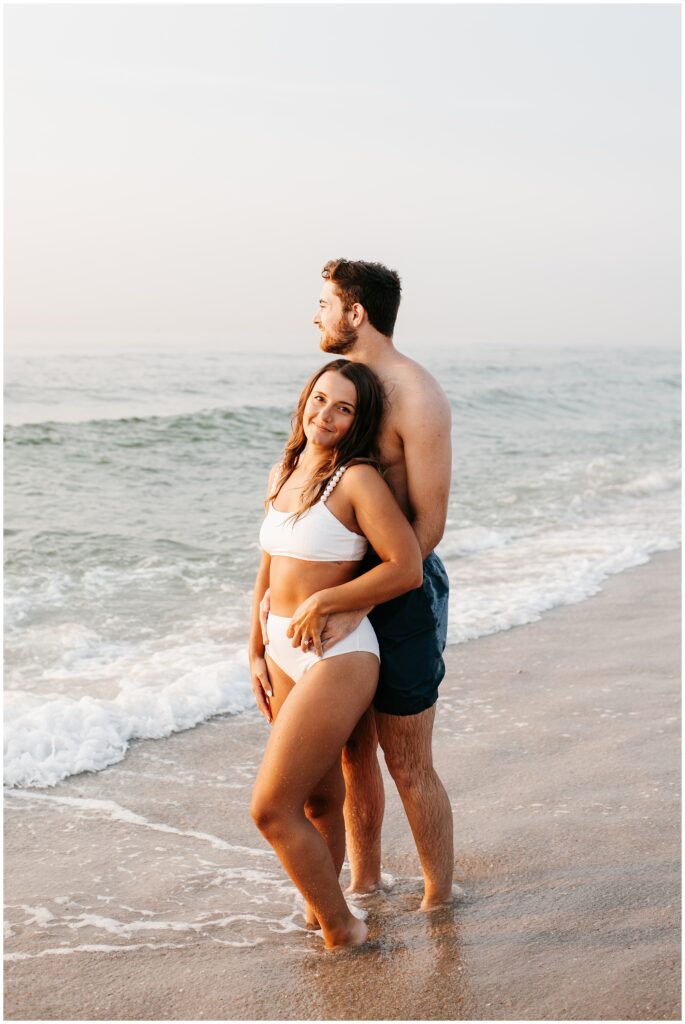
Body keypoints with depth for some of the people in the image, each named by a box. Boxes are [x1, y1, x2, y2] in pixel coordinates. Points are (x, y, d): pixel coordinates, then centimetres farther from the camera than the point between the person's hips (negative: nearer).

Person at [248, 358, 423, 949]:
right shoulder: (284, 474, 10)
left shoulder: (358, 479, -13)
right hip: (285, 655, 7)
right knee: (320, 800, 18)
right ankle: (320, 911, 33)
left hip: (336, 657, -7)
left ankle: (342, 930, 9)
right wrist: (257, 653, 15)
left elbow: (407, 568, -18)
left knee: (271, 809, -7)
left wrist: (323, 601, -16)